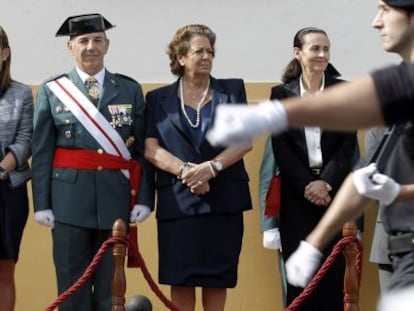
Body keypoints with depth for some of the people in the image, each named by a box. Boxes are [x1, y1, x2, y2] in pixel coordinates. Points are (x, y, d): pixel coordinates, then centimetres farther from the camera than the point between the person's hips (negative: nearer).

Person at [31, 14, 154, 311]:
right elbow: (42, 152, 2)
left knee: (111, 285, 6)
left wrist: (144, 198, -4)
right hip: (69, 197, -1)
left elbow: (144, 149, 5)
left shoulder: (130, 89, 8)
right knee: (72, 283, 4)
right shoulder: (52, 90, 5)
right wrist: (42, 203, -5)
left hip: (116, 198, 1)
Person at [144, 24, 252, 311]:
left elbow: (245, 140, 0)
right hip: (178, 198, 0)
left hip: (224, 197, 1)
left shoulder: (232, 90, 10)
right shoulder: (159, 99, 9)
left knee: (218, 276, 3)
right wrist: (184, 170, -17)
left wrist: (212, 167, -14)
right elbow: (151, 149, 0)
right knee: (181, 276, -2)